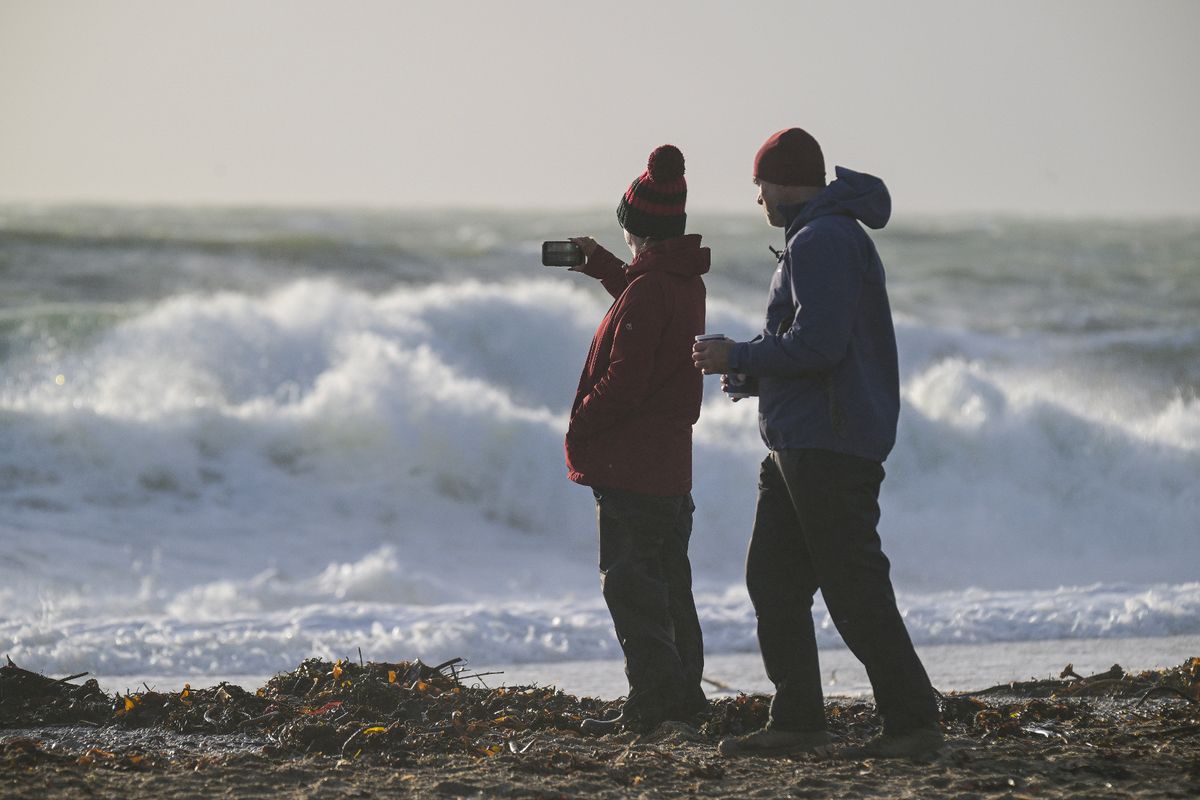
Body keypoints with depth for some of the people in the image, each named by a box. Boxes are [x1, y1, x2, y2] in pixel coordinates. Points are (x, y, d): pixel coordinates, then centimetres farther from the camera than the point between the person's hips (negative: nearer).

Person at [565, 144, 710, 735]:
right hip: (671, 460, 10)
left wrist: (580, 427, -10)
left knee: (629, 582, -6)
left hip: (630, 462, -10)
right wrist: (607, 269, 35)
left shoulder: (646, 290, -19)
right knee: (667, 582, 17)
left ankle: (652, 701, -9)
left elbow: (624, 381, -22)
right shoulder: (687, 282, 10)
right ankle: (683, 691, 23)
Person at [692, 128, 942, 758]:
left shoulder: (821, 242, -14)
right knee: (772, 581, 11)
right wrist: (754, 372, 16)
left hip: (829, 446, -11)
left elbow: (819, 344, -25)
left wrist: (737, 357, -12)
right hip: (800, 446, 11)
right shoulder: (839, 237, 21)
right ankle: (796, 723, 13)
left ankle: (914, 722, -6)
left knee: (855, 590, -9)